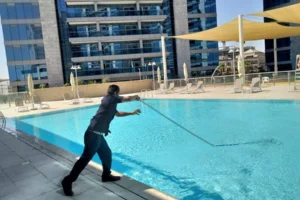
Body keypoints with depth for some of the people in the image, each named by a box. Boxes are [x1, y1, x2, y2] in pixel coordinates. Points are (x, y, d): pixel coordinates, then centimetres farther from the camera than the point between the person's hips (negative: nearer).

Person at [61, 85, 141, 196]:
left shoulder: (109, 102, 22)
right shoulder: (111, 98, -4)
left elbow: (118, 114, 37)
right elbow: (128, 99, -4)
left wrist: (132, 113, 42)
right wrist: (136, 97, 18)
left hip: (97, 134, 10)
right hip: (93, 134, -10)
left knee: (106, 153, 18)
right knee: (86, 158, -7)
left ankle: (106, 175, 34)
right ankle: (67, 181, 1)